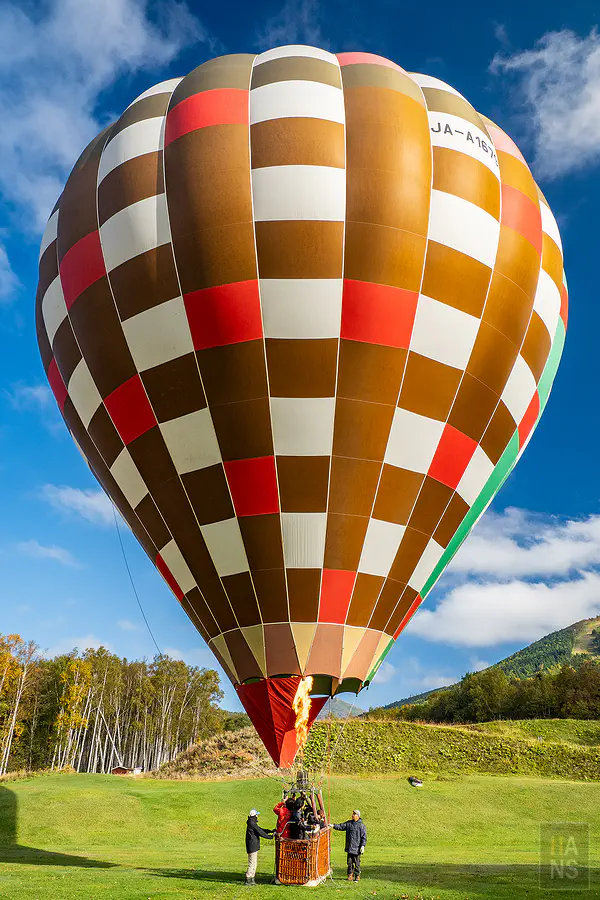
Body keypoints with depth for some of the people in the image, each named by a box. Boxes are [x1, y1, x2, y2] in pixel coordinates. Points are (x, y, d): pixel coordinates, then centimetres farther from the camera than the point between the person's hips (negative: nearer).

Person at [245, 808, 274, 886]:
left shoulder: (253, 823, 15)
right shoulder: (252, 824, -17)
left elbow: (261, 830, 21)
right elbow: (261, 833, -18)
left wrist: (271, 831, 18)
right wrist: (270, 836, -10)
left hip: (254, 846, 10)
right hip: (252, 846, -10)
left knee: (254, 863, 14)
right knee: (252, 863, -7)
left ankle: (251, 879, 19)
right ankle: (248, 879, -2)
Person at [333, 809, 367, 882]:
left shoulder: (361, 825, -6)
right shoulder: (348, 823, 9)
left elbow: (364, 837, -7)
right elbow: (341, 827, 9)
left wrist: (363, 846, -14)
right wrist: (334, 826, -5)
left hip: (357, 848, -4)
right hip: (349, 847, 4)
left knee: (357, 863, 2)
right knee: (349, 862, 7)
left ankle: (357, 876, 15)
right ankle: (350, 875, 17)